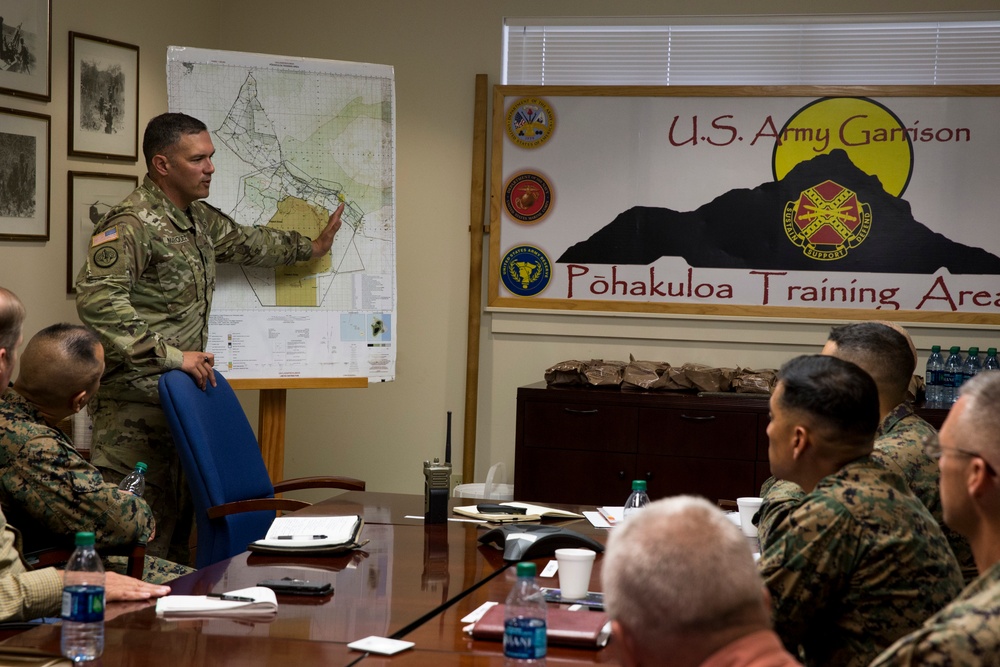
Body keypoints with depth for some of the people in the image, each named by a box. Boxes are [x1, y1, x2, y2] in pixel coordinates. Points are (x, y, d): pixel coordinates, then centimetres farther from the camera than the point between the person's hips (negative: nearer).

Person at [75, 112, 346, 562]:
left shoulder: (197, 218, 15)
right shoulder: (132, 224, -16)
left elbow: (243, 242, 35)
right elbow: (97, 299, -27)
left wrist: (310, 247, 45)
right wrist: (171, 355, -26)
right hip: (134, 403, -9)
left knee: (176, 520, 13)